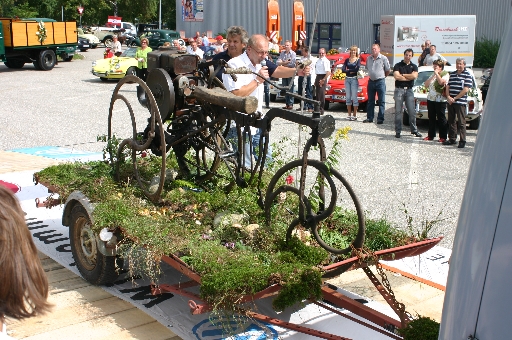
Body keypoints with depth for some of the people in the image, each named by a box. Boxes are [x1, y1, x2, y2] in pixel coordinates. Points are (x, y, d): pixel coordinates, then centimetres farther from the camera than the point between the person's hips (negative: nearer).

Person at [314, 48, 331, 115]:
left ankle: (321, 110, -9)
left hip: (322, 78, -9)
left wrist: (323, 80, -24)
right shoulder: (318, 60, 16)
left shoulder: (325, 61, -13)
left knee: (321, 94, -10)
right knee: (317, 94, 13)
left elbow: (328, 72, -22)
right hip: (318, 77, 9)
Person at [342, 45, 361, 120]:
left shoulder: (358, 59, 1)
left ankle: (355, 115, 1)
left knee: (354, 97, -4)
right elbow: (343, 69, -2)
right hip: (347, 79, 4)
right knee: (348, 97, 6)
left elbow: (357, 69, -16)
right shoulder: (347, 60, 11)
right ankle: (349, 115, 12)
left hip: (354, 79, -4)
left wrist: (348, 70, -7)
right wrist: (351, 71, -13)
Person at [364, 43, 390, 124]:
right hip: (371, 81, 5)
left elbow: (388, 70, -1)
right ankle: (369, 118, 17)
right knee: (370, 101, 10)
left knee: (381, 101, 0)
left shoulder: (383, 58, -7)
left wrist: (382, 76, 8)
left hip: (380, 81, -5)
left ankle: (380, 118, 4)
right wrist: (372, 75, 14)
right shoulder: (368, 58, 7)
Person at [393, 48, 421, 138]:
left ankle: (414, 130, 11)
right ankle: (398, 131, 4)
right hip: (399, 89, -2)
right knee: (398, 111, -1)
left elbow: (414, 76, -8)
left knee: (412, 111, 2)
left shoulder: (414, 66, 11)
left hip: (409, 90, 2)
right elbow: (396, 76, -11)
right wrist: (409, 77, -5)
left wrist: (402, 75, -5)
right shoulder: (398, 65, 5)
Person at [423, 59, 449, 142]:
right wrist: (433, 76, 1)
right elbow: (426, 84, 9)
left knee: (441, 118, -2)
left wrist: (437, 74, -9)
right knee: (431, 118, 10)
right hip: (430, 99, 7)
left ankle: (443, 137, 2)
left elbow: (441, 82, -23)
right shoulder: (433, 75, 18)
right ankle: (431, 135, 17)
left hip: (440, 100, -7)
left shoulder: (445, 74, -3)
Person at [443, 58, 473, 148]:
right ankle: (452, 139, 20)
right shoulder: (452, 74, 15)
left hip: (460, 102, -6)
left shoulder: (467, 75, -3)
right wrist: (448, 97, -4)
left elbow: (465, 90, -11)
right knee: (451, 121, 11)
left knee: (461, 122, -4)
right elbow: (448, 86, 13)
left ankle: (462, 141, 0)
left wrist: (455, 98, -13)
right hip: (450, 102, 6)